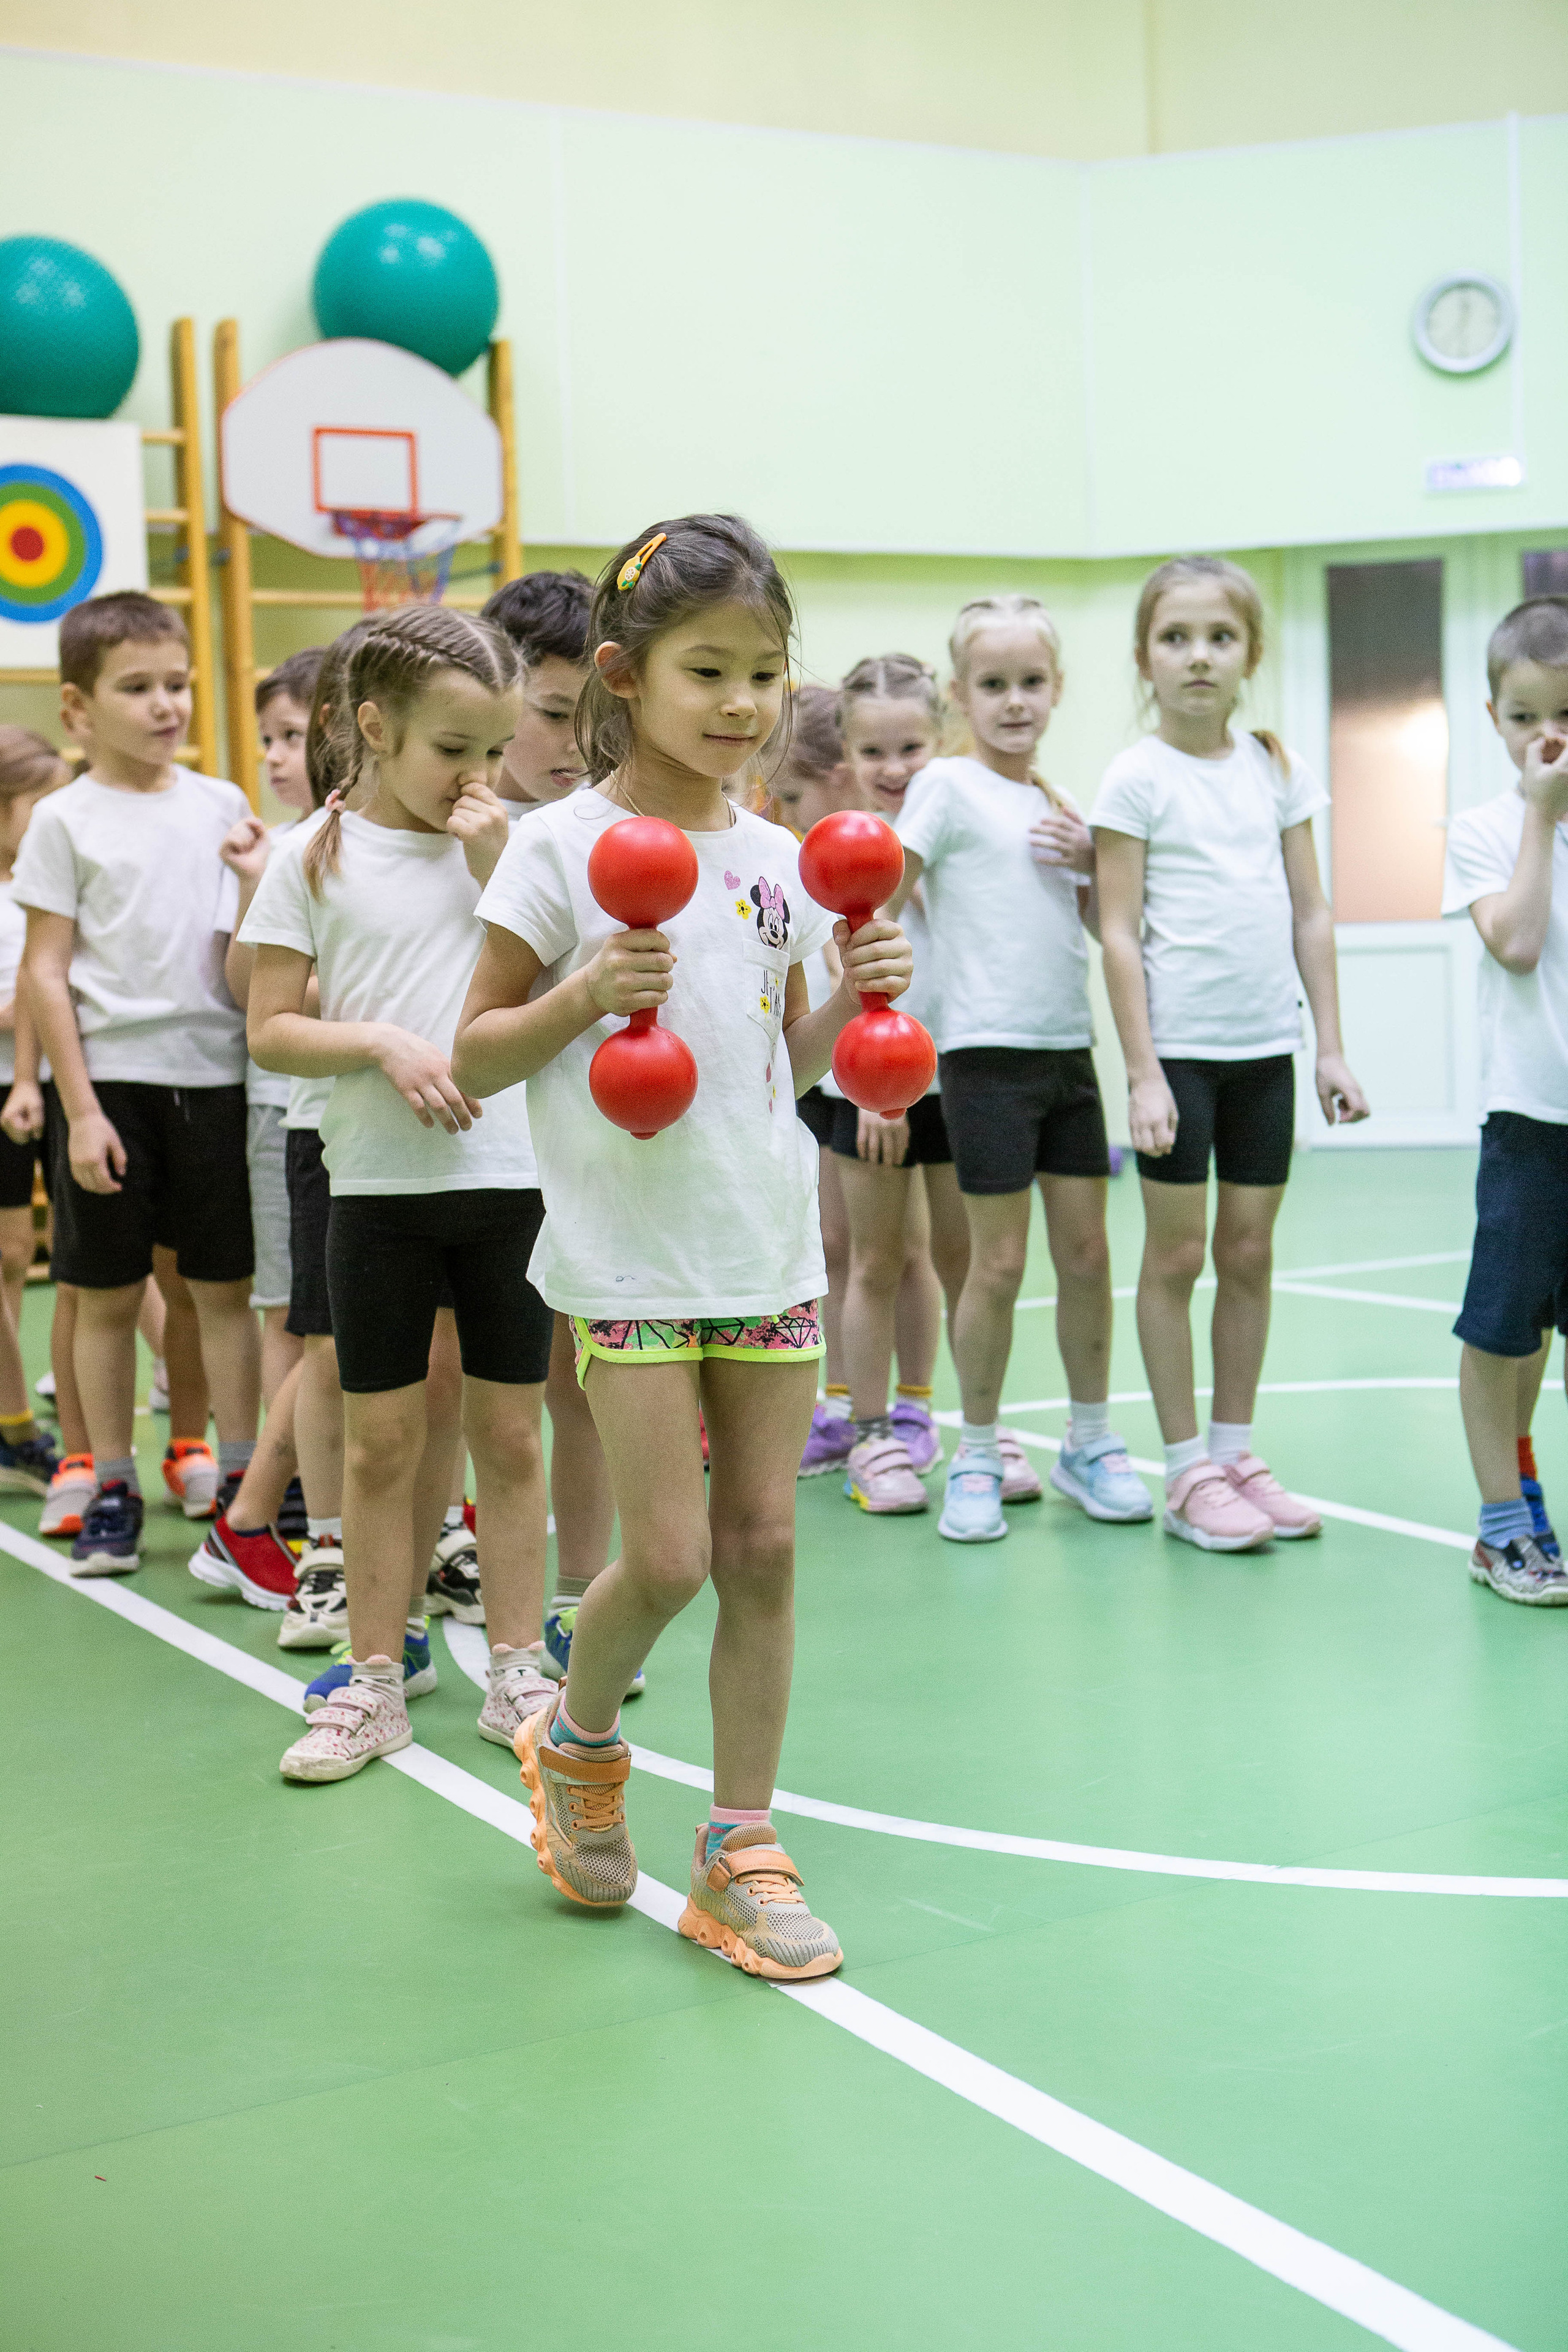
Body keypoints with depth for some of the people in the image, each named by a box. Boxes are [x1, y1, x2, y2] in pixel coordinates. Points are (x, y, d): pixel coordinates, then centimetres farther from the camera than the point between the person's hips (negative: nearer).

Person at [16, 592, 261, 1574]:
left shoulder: (223, 806, 8)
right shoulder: (66, 820, -1)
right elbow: (46, 973, -4)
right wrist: (81, 1109, -10)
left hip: (214, 1076, 3)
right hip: (111, 1083, -2)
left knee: (226, 1287, 6)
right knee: (108, 1297, 5)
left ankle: (242, 1482, 15)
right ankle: (113, 1494, 16)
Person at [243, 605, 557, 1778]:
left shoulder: (513, 848, 5)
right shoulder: (316, 860, 1)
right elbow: (271, 1032, 0)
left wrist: (496, 866, -9)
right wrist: (384, 1041, -16)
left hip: (514, 1175, 1)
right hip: (380, 1185, -1)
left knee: (507, 1429, 7)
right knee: (383, 1438, 6)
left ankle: (518, 1665, 18)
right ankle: (375, 1673, 17)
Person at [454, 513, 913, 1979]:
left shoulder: (776, 858, 8)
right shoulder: (564, 849, -6)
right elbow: (474, 1056, -4)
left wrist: (857, 999, -1)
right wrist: (584, 994, -20)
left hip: (770, 1249, 5)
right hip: (632, 1255, -5)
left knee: (762, 1546, 6)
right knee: (666, 1558, -5)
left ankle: (739, 1853, 17)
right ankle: (576, 1742, 27)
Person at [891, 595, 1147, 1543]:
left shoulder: (1060, 803, 12)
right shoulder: (948, 786, -4)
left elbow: (1106, 922, 20)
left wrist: (1089, 861, -1)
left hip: (1069, 1048, 5)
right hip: (988, 1051, -5)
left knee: (1087, 1253, 8)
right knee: (999, 1265, -2)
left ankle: (1092, 1444, 21)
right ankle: (980, 1456, 12)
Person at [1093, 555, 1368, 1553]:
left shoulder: (1277, 769, 8)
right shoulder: (1138, 776, -4)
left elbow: (1310, 916, 10)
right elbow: (1119, 933, -7)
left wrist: (1333, 1048, 5)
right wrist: (1143, 1073, -13)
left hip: (1267, 1045, 4)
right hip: (1179, 1045, -4)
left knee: (1251, 1253, 9)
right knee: (1178, 1254, 2)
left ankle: (1235, 1452, 20)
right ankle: (1188, 1472, 10)